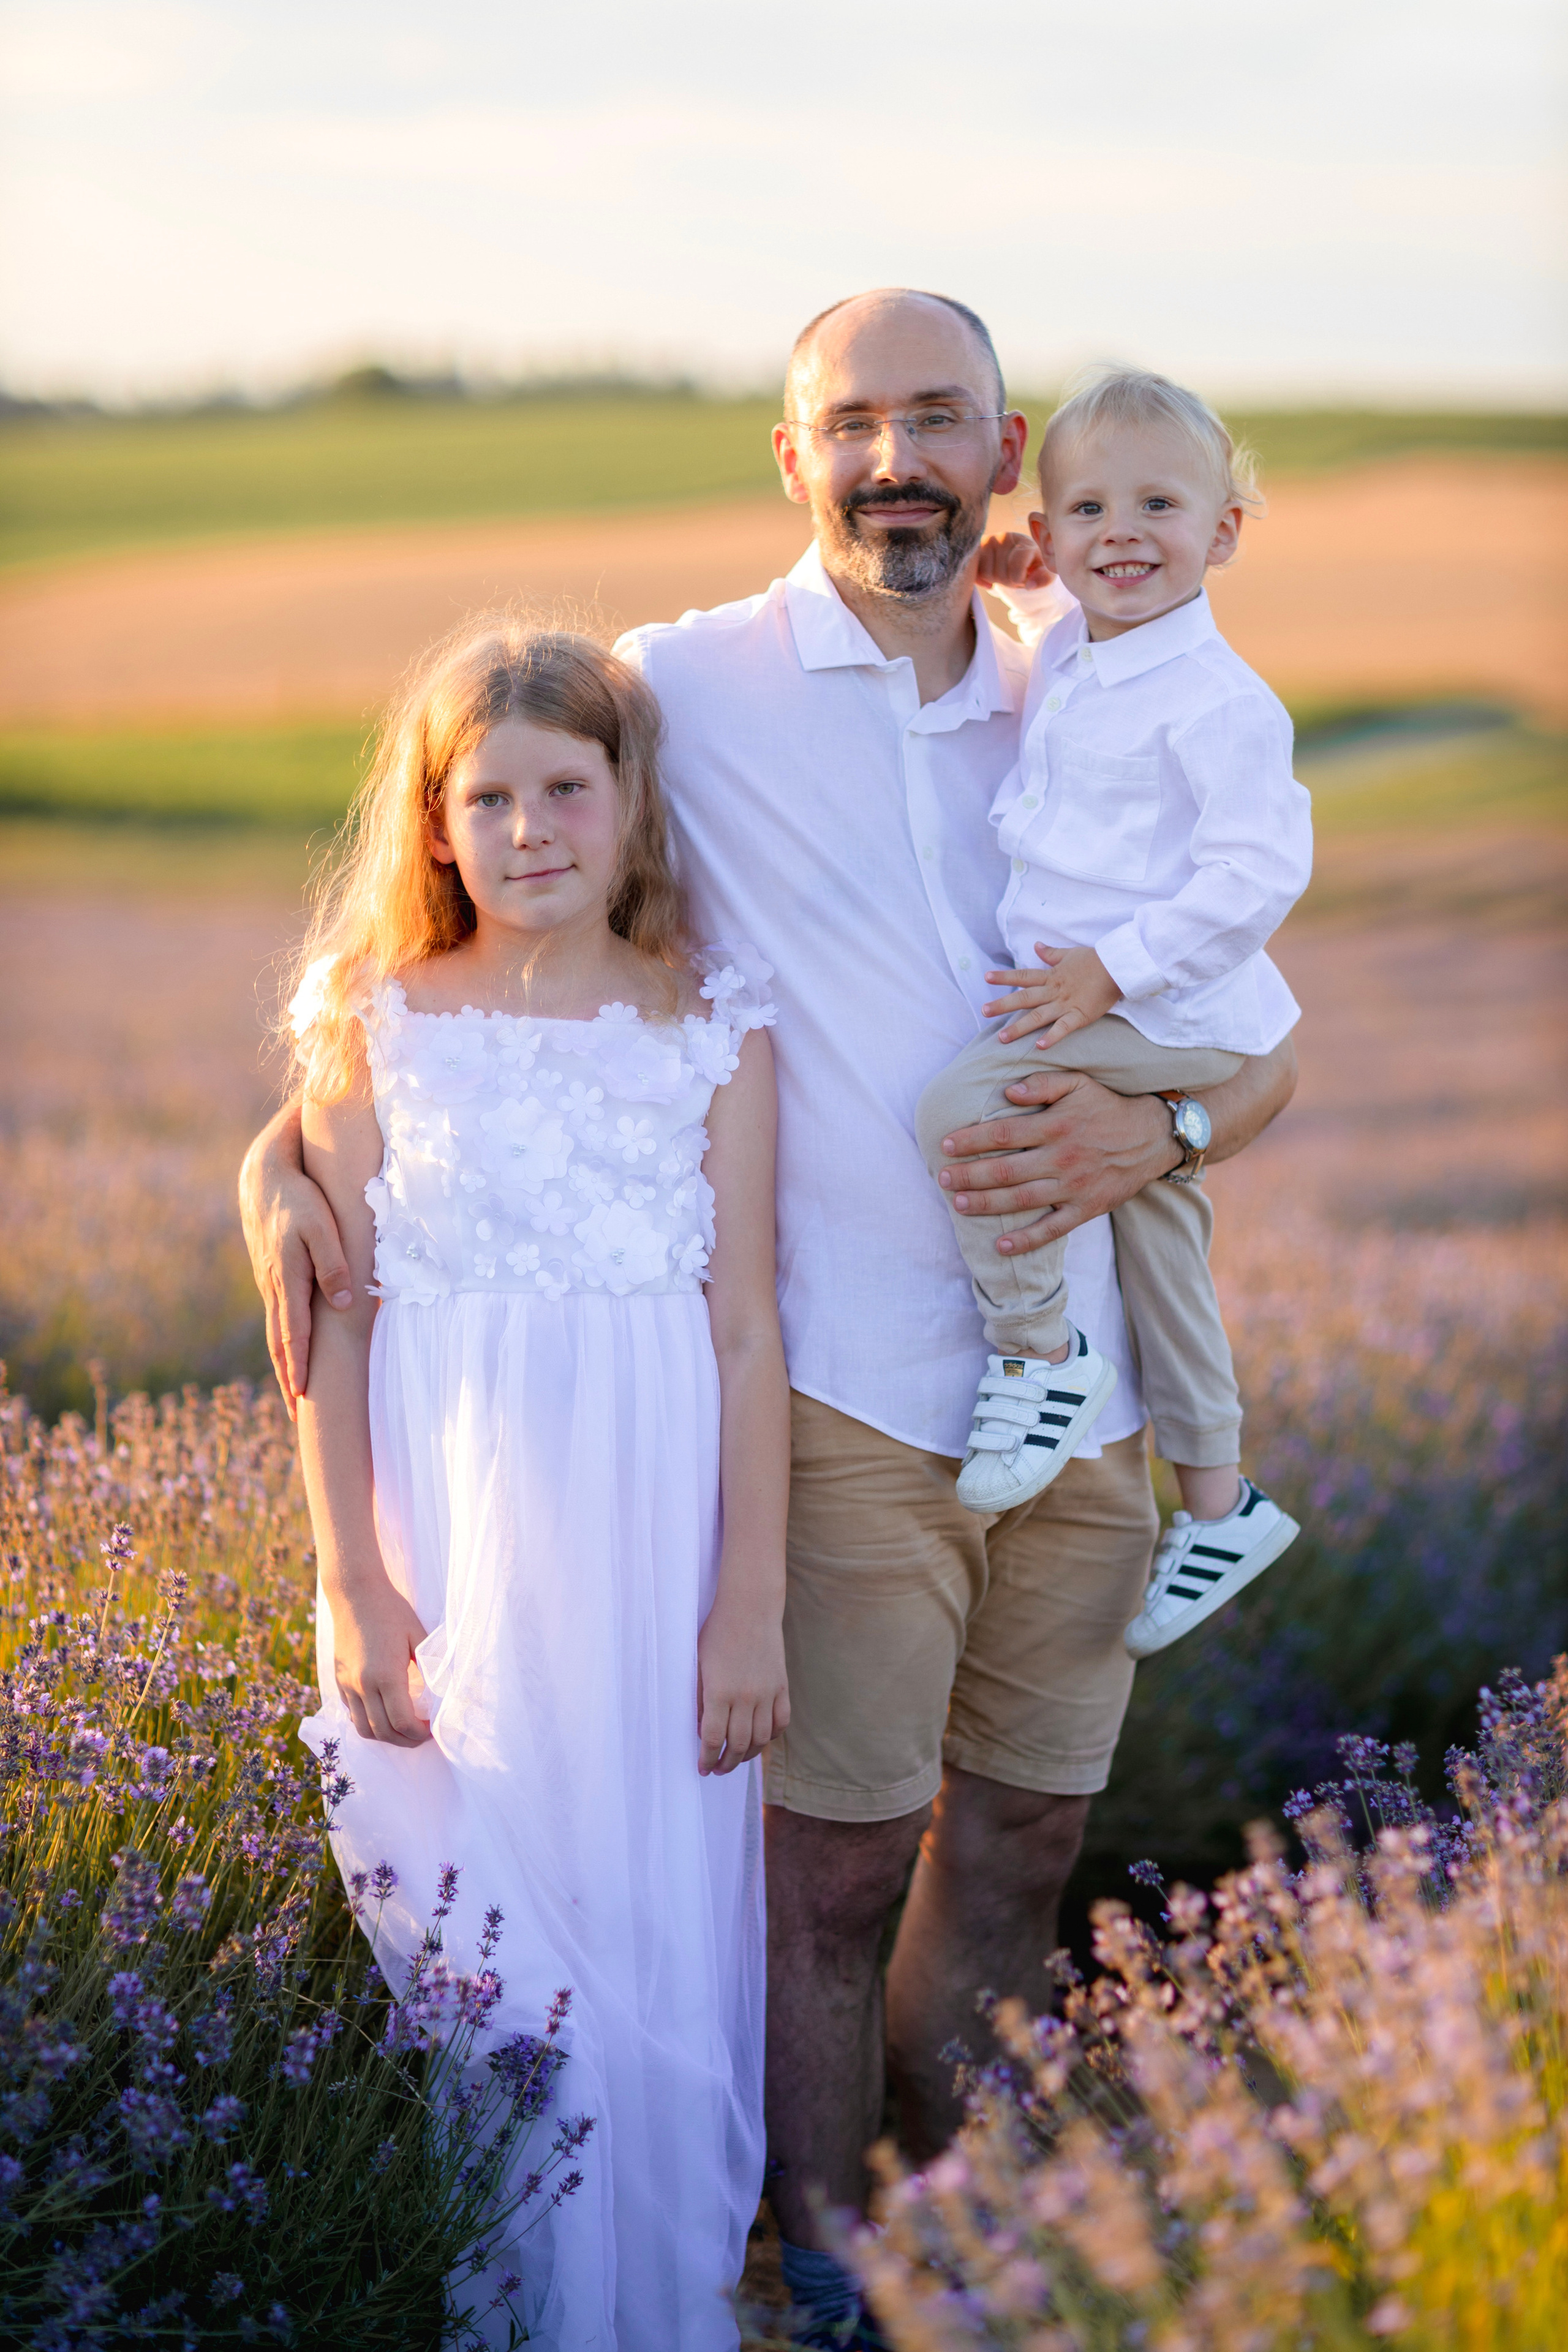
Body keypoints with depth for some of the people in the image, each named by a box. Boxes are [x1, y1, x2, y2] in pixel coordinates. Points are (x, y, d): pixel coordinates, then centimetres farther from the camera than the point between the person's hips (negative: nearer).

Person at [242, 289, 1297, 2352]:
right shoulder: (687, 691, -4)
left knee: (1025, 1833, 15)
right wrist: (285, 1144, -10)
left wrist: (1159, 1125, -10)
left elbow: (1267, 1053, 13)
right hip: (852, 1403, -4)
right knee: (834, 1855, 0)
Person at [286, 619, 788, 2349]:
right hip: (448, 1536, 0)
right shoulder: (378, 1025, 3)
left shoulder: (715, 1028, 2)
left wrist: (751, 1606, -2)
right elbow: (335, 1322, 2)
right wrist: (357, 1590, -3)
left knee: (656, 1944, 4)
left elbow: (746, 1332, 1)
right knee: (466, 1952, 3)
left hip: (647, 1532, 0)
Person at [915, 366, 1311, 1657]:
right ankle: (1218, 1502, 28)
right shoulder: (1066, 658, 8)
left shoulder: (1217, 699, -18)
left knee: (959, 1111, -21)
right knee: (1156, 1240, 16)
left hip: (1168, 1011, -9)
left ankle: (1040, 1355, -6)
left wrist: (1118, 970, -25)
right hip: (1092, 998, 9)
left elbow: (1263, 870, -23)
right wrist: (998, 573, 15)